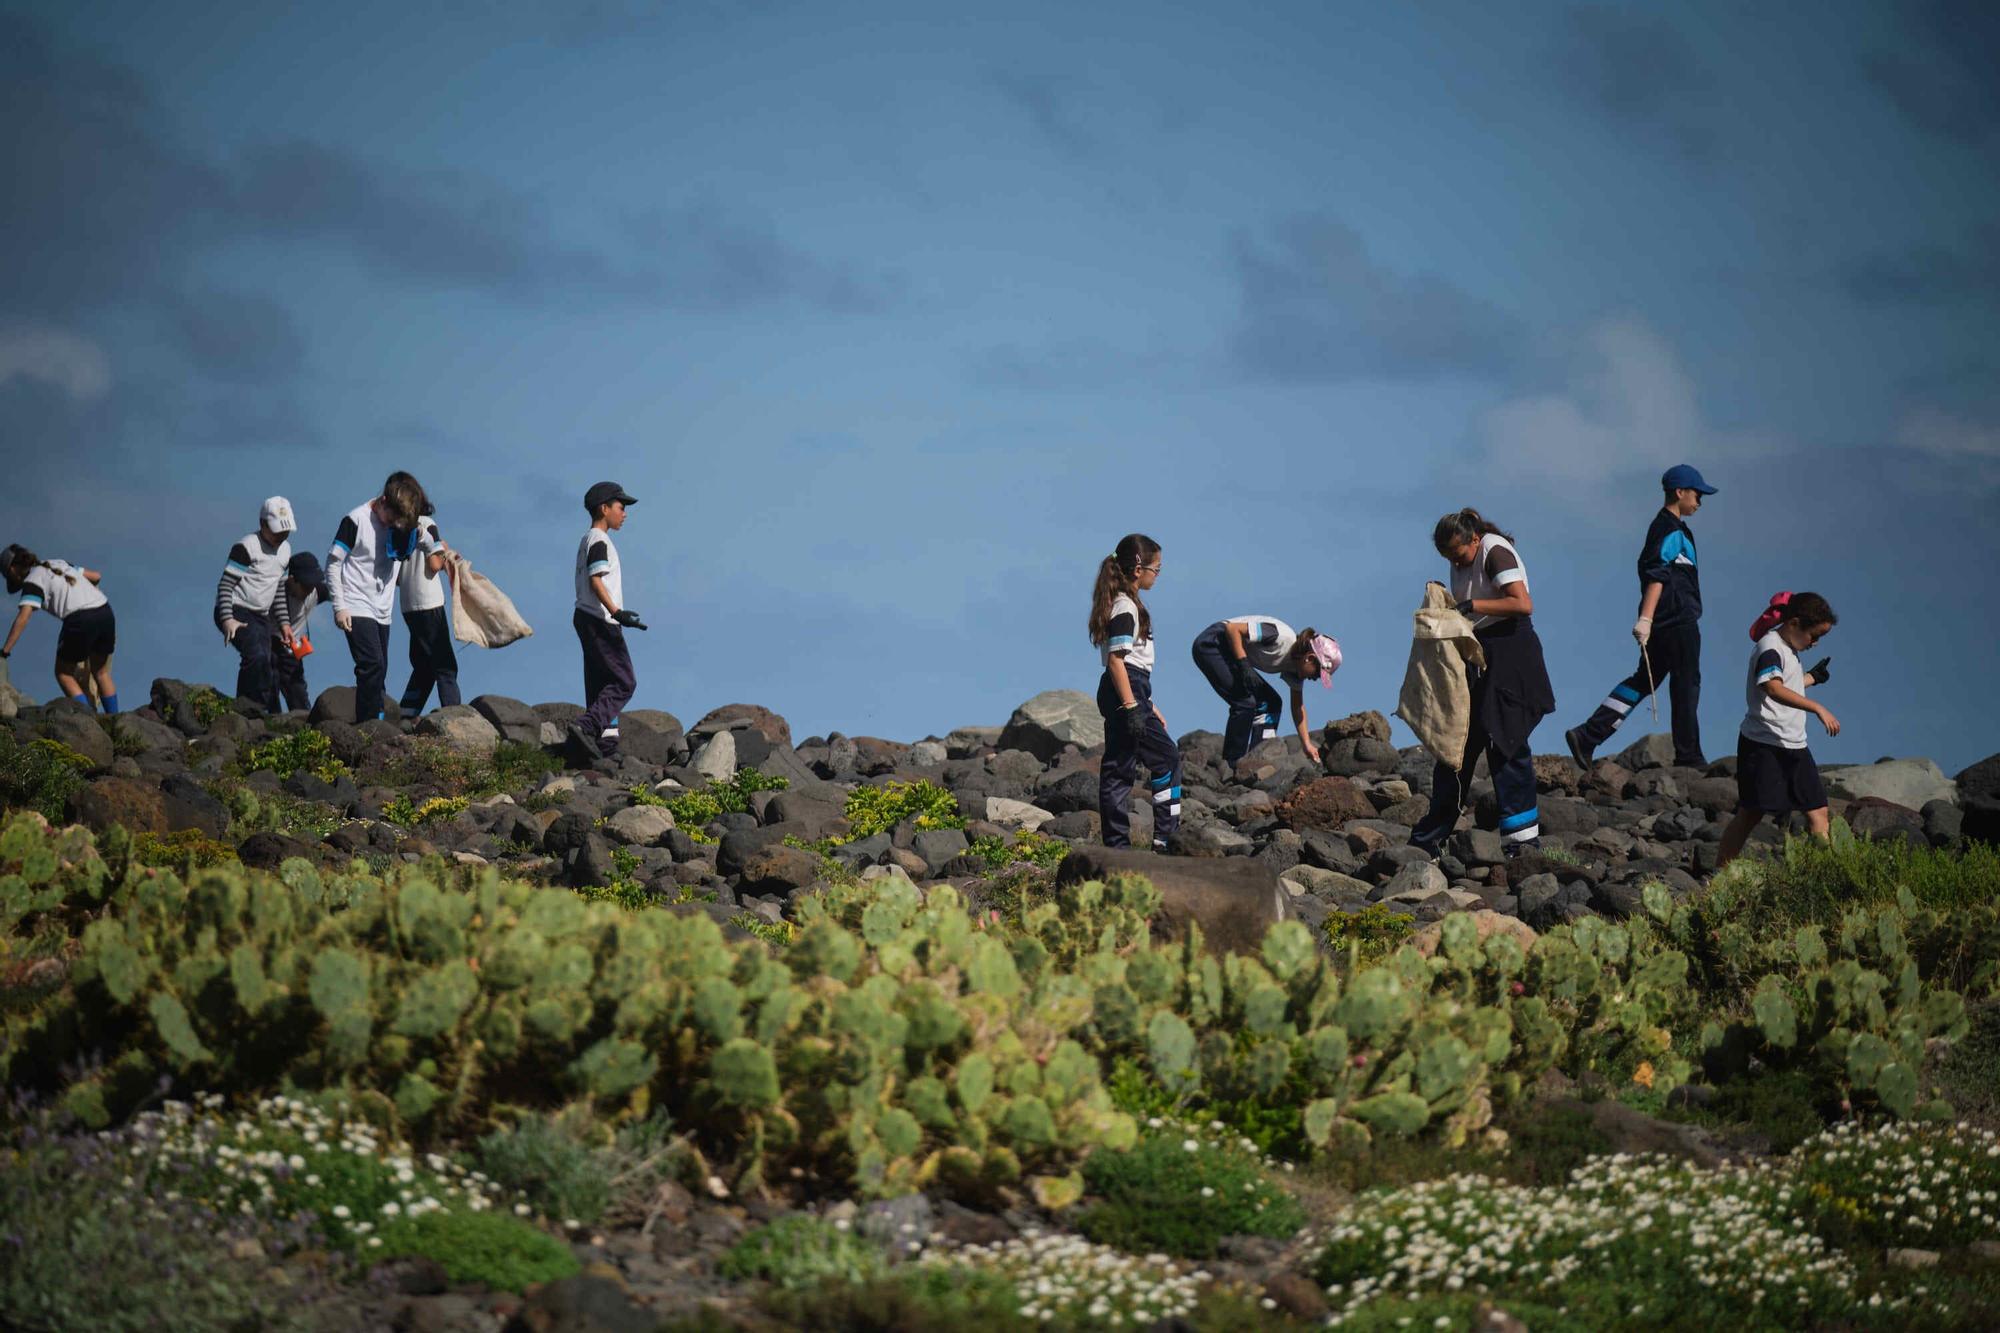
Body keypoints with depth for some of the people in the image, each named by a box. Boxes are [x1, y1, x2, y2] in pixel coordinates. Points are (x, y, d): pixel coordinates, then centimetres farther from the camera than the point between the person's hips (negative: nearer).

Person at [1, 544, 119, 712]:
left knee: (63, 673, 12)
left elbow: (23, 618, -10)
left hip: (81, 621, -7)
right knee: (101, 673, 22)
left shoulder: (33, 581, 2)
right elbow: (96, 576, 29)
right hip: (105, 613, 7)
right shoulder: (59, 564, 22)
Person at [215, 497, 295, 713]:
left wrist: (283, 623, 18)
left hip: (261, 615, 9)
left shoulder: (285, 550, 13)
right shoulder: (247, 547, -13)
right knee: (257, 657, -27)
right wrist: (227, 619, -24)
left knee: (271, 664, 7)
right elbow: (225, 584, -15)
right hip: (237, 613, -9)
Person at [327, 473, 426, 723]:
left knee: (378, 671, 7)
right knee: (373, 665, -18)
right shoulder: (356, 520, -11)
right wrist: (339, 607, -12)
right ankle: (367, 724, -18)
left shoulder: (401, 524, 6)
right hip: (357, 607, -7)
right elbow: (333, 564, -8)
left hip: (382, 610, 7)